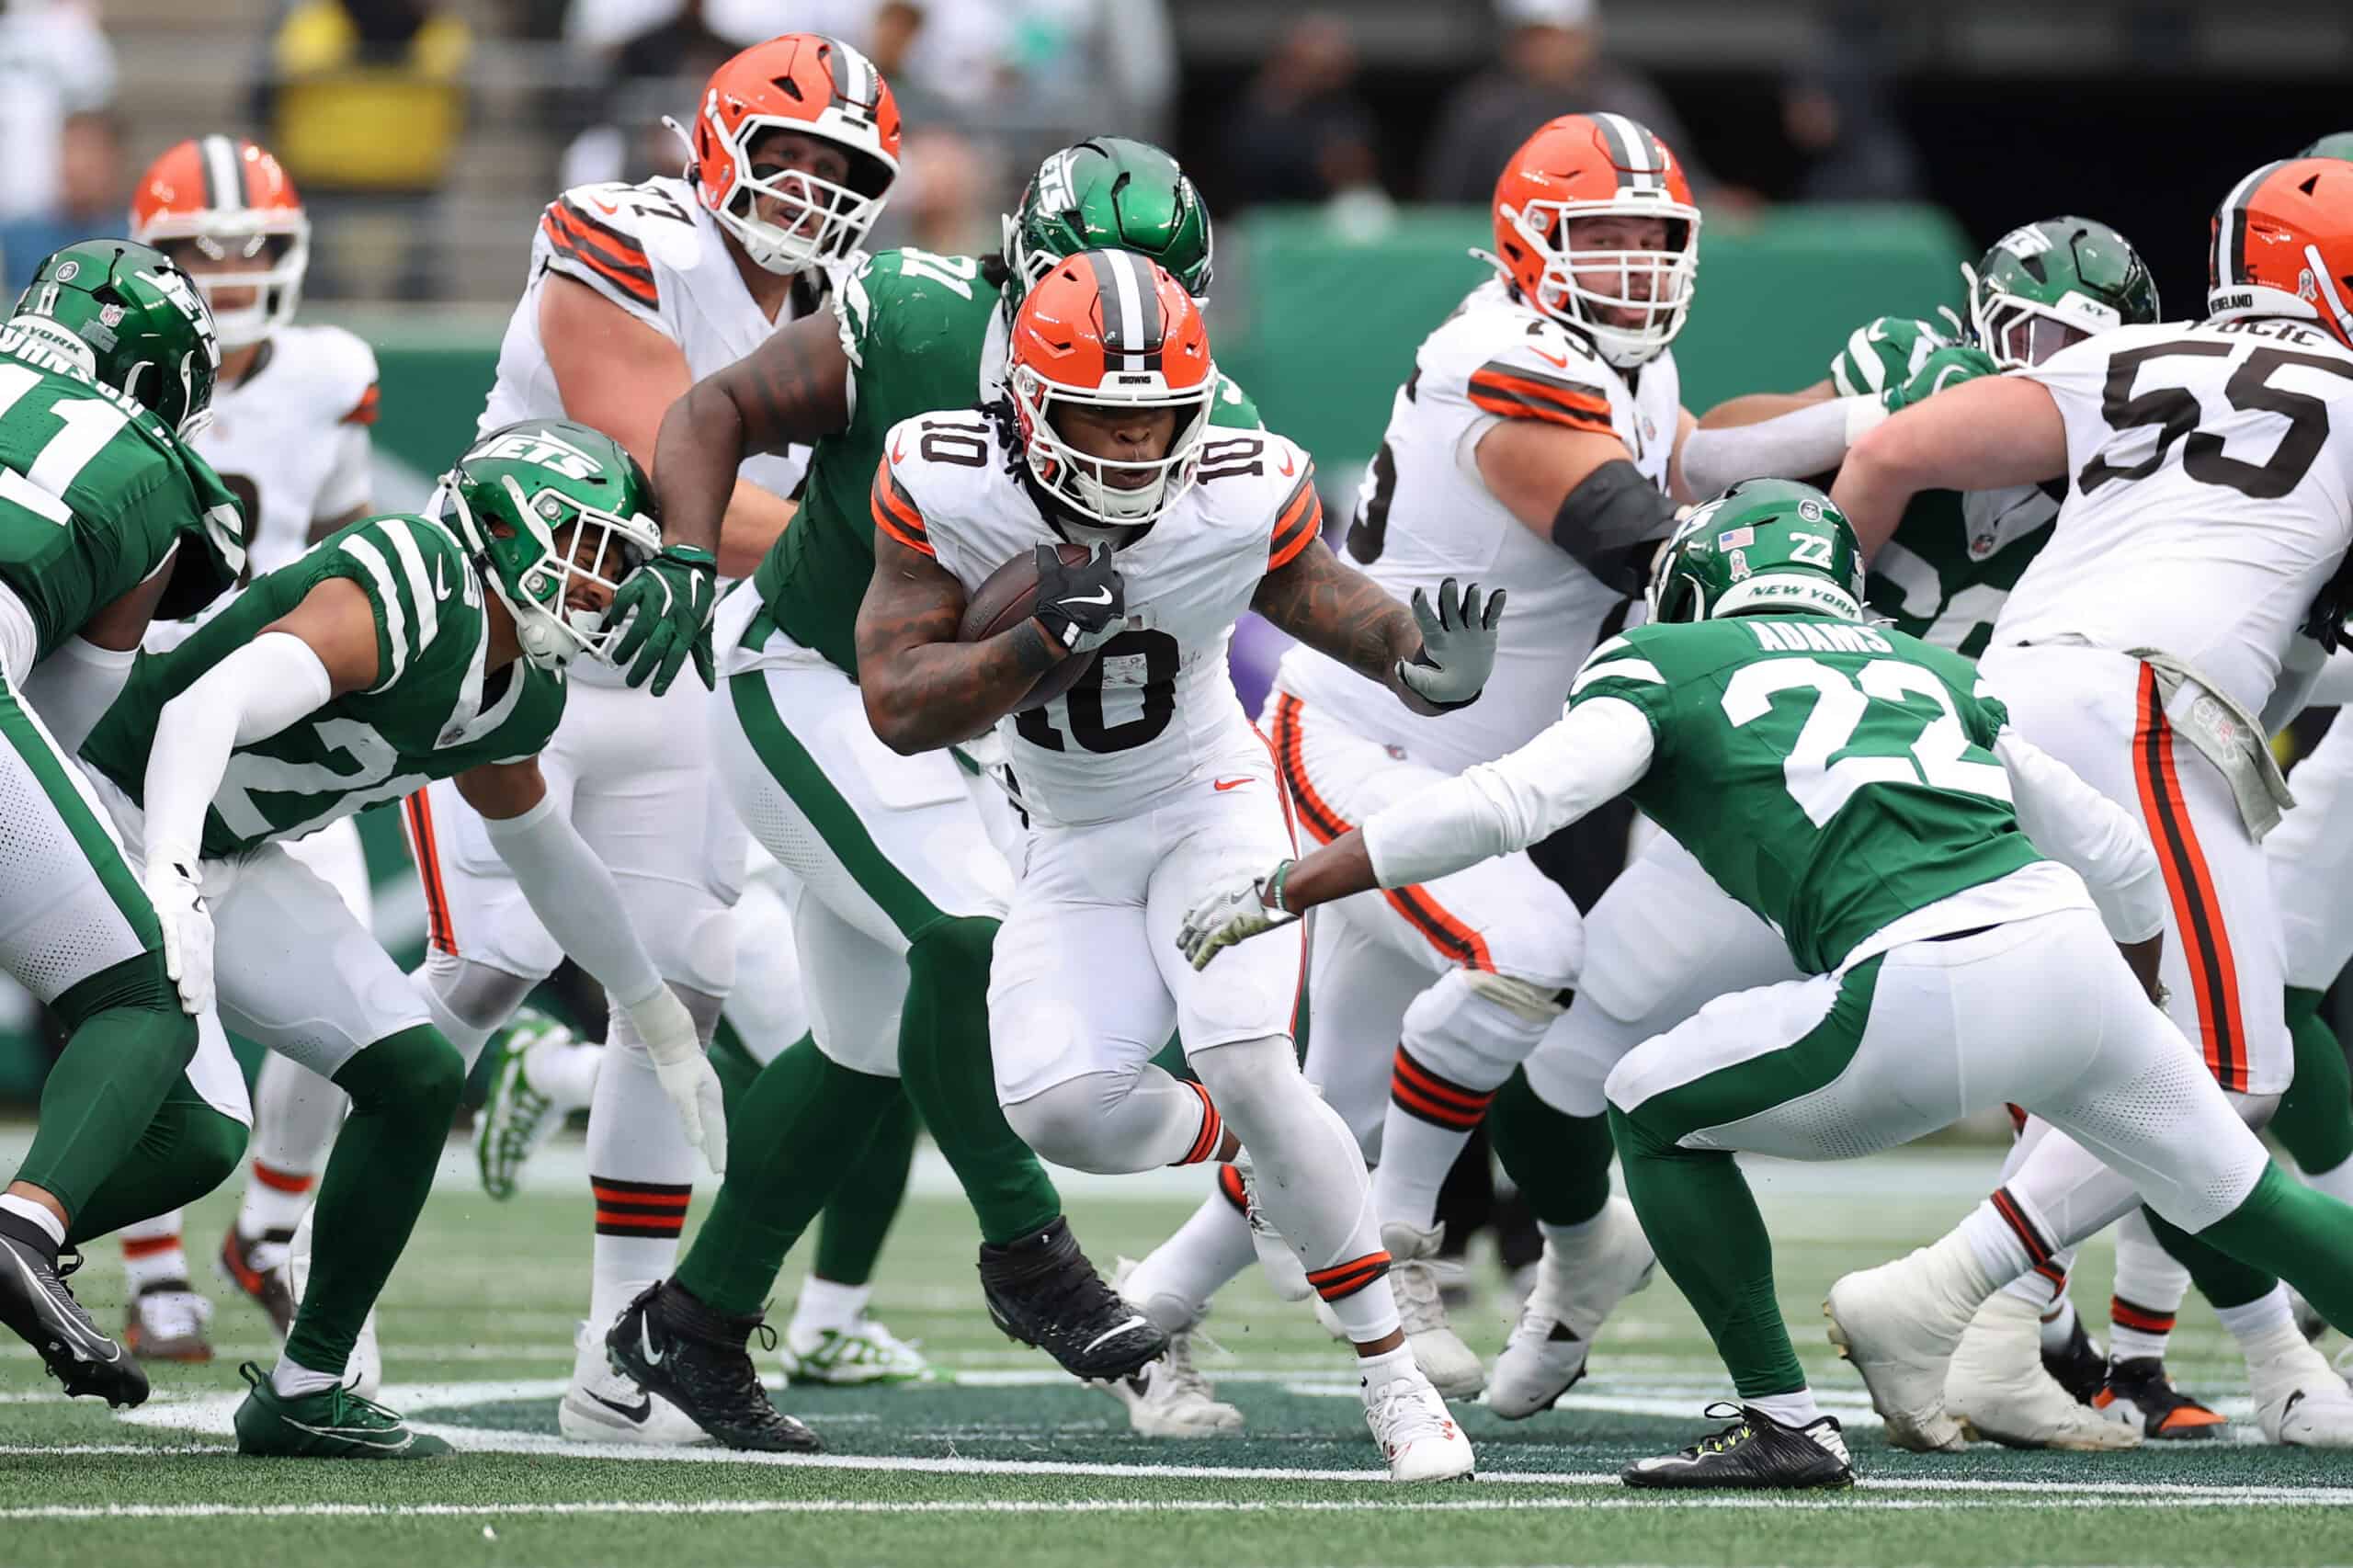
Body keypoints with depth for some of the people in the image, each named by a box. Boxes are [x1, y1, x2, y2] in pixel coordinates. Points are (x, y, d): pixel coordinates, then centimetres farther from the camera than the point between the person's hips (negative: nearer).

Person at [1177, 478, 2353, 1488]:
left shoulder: (1666, 668, 15)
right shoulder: (1932, 673, 30)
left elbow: (1497, 808, 2)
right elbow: (2121, 864, 32)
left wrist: (1280, 892, 8)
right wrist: (2134, 1020, 50)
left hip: (1931, 997, -5)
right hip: (2072, 950, 5)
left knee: (1657, 1111, 15)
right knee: (2241, 1198, 23)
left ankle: (1783, 1422, 11)